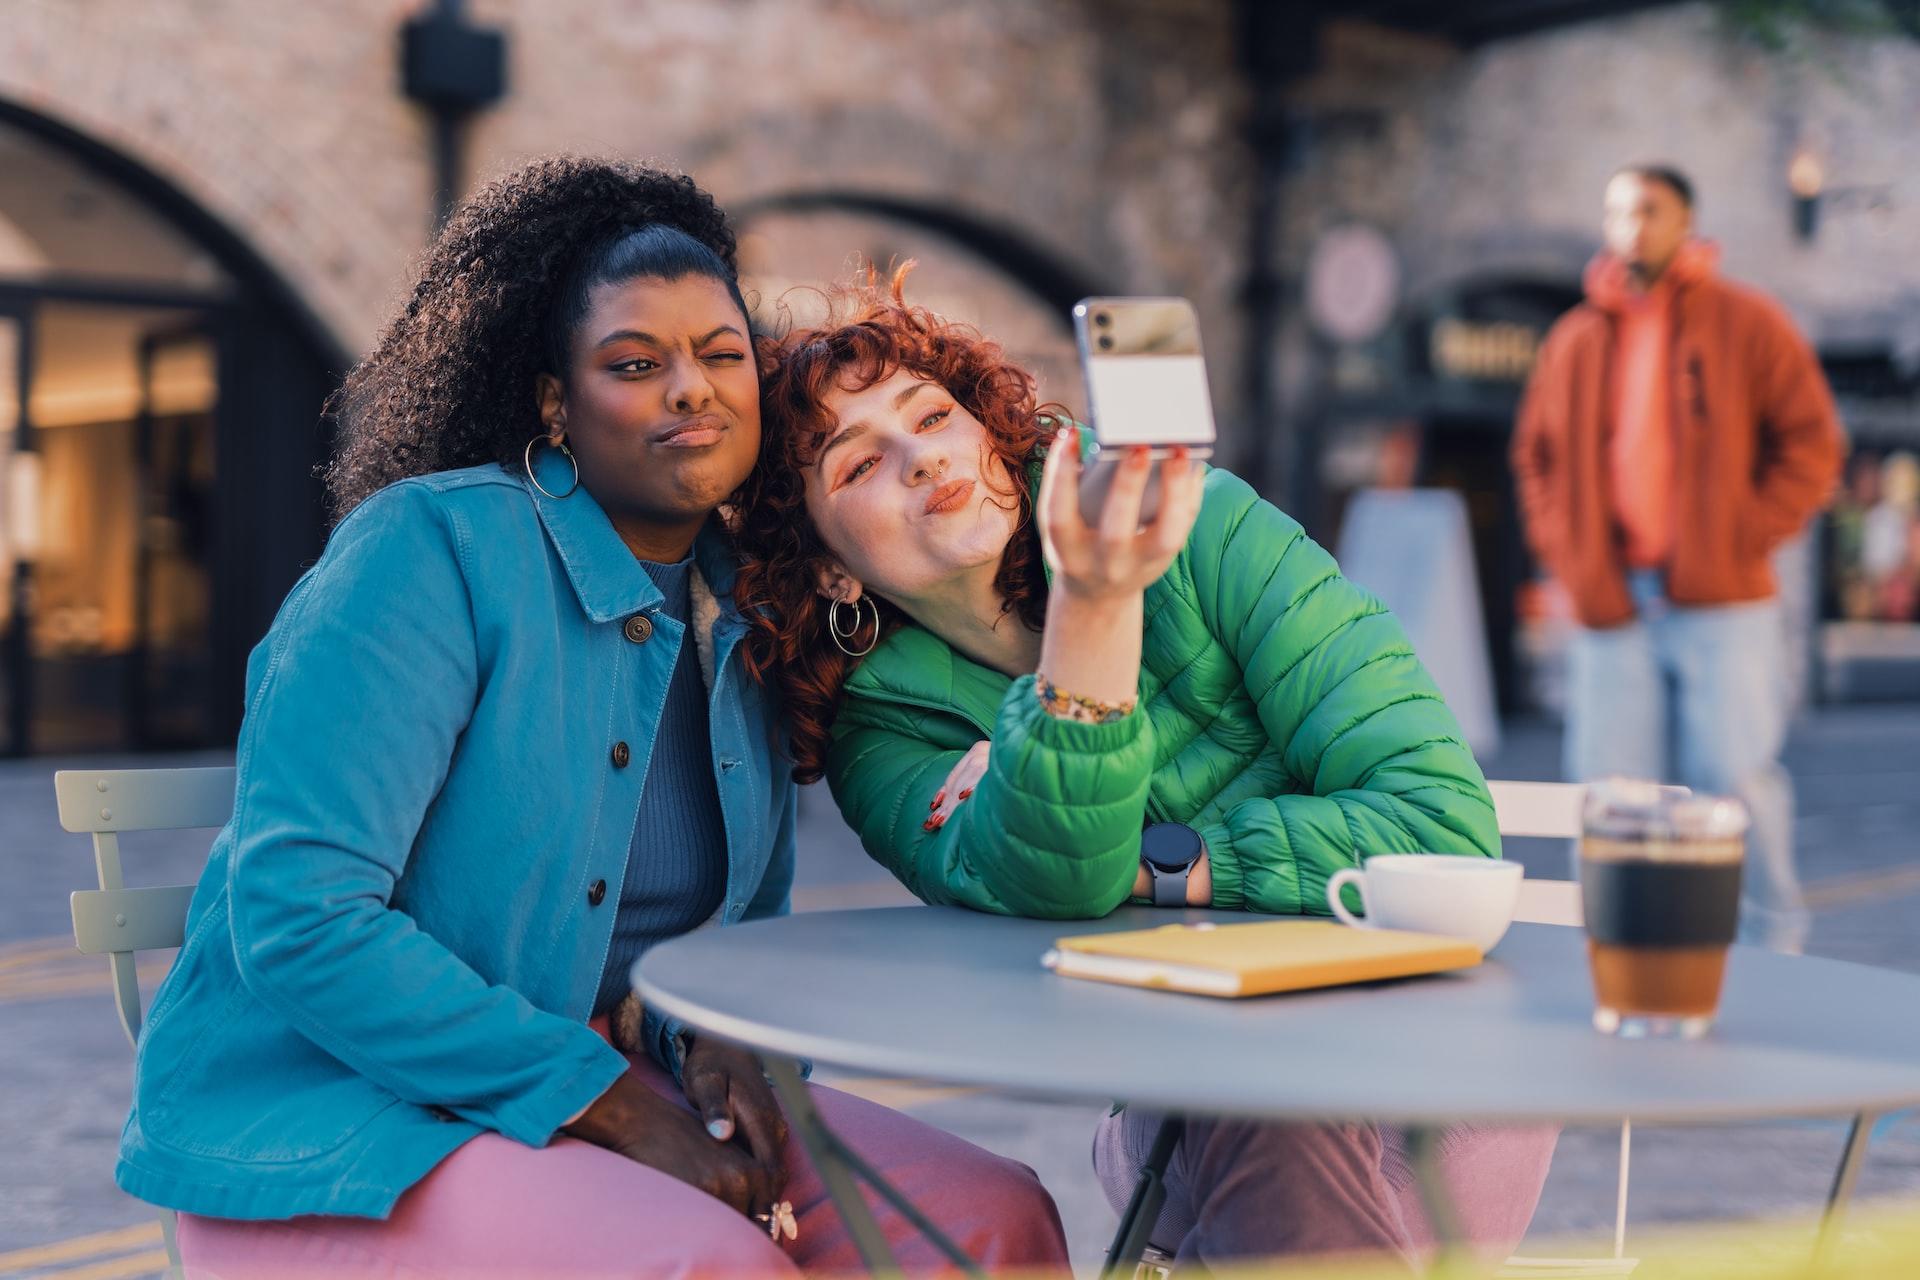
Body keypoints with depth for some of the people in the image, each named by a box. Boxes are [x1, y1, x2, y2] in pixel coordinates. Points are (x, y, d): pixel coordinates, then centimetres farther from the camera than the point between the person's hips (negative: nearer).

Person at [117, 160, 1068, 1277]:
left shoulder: (743, 618, 8)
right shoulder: (431, 545, -14)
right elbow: (297, 915, -21)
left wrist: (712, 1028, -6)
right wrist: (616, 1108, -21)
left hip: (594, 1085, 6)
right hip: (327, 1113, -6)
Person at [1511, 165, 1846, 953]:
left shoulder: (1747, 324, 3)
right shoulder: (1575, 340, 13)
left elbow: (1812, 443, 2)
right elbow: (1535, 458, 20)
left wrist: (1743, 538, -8)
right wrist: (1564, 552, 6)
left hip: (1722, 605, -3)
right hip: (1611, 606, 3)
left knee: (1737, 779, -6)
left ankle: (1770, 956, 10)